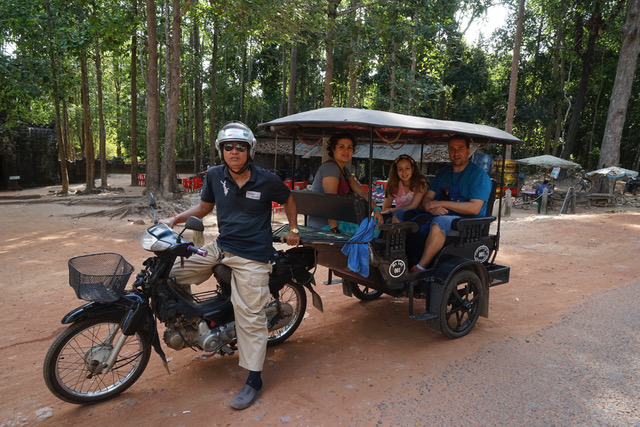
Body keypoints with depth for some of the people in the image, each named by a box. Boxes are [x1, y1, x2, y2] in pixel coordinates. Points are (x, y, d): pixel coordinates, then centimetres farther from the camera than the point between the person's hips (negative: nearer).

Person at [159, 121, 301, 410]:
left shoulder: (266, 180, -8)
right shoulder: (214, 175, 1)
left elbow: (288, 199, 10)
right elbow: (204, 206, 13)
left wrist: (293, 229, 6)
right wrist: (176, 219, 1)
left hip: (251, 257, -5)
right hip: (219, 248, 5)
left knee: (251, 319, -1)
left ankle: (254, 382, 13)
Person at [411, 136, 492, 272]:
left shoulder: (479, 174, -3)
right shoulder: (444, 172, 17)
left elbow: (475, 208, -15)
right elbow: (426, 199, 12)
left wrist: (442, 203, -16)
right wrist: (432, 208, -14)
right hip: (443, 217, 6)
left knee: (439, 222, -39)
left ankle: (419, 269, -36)